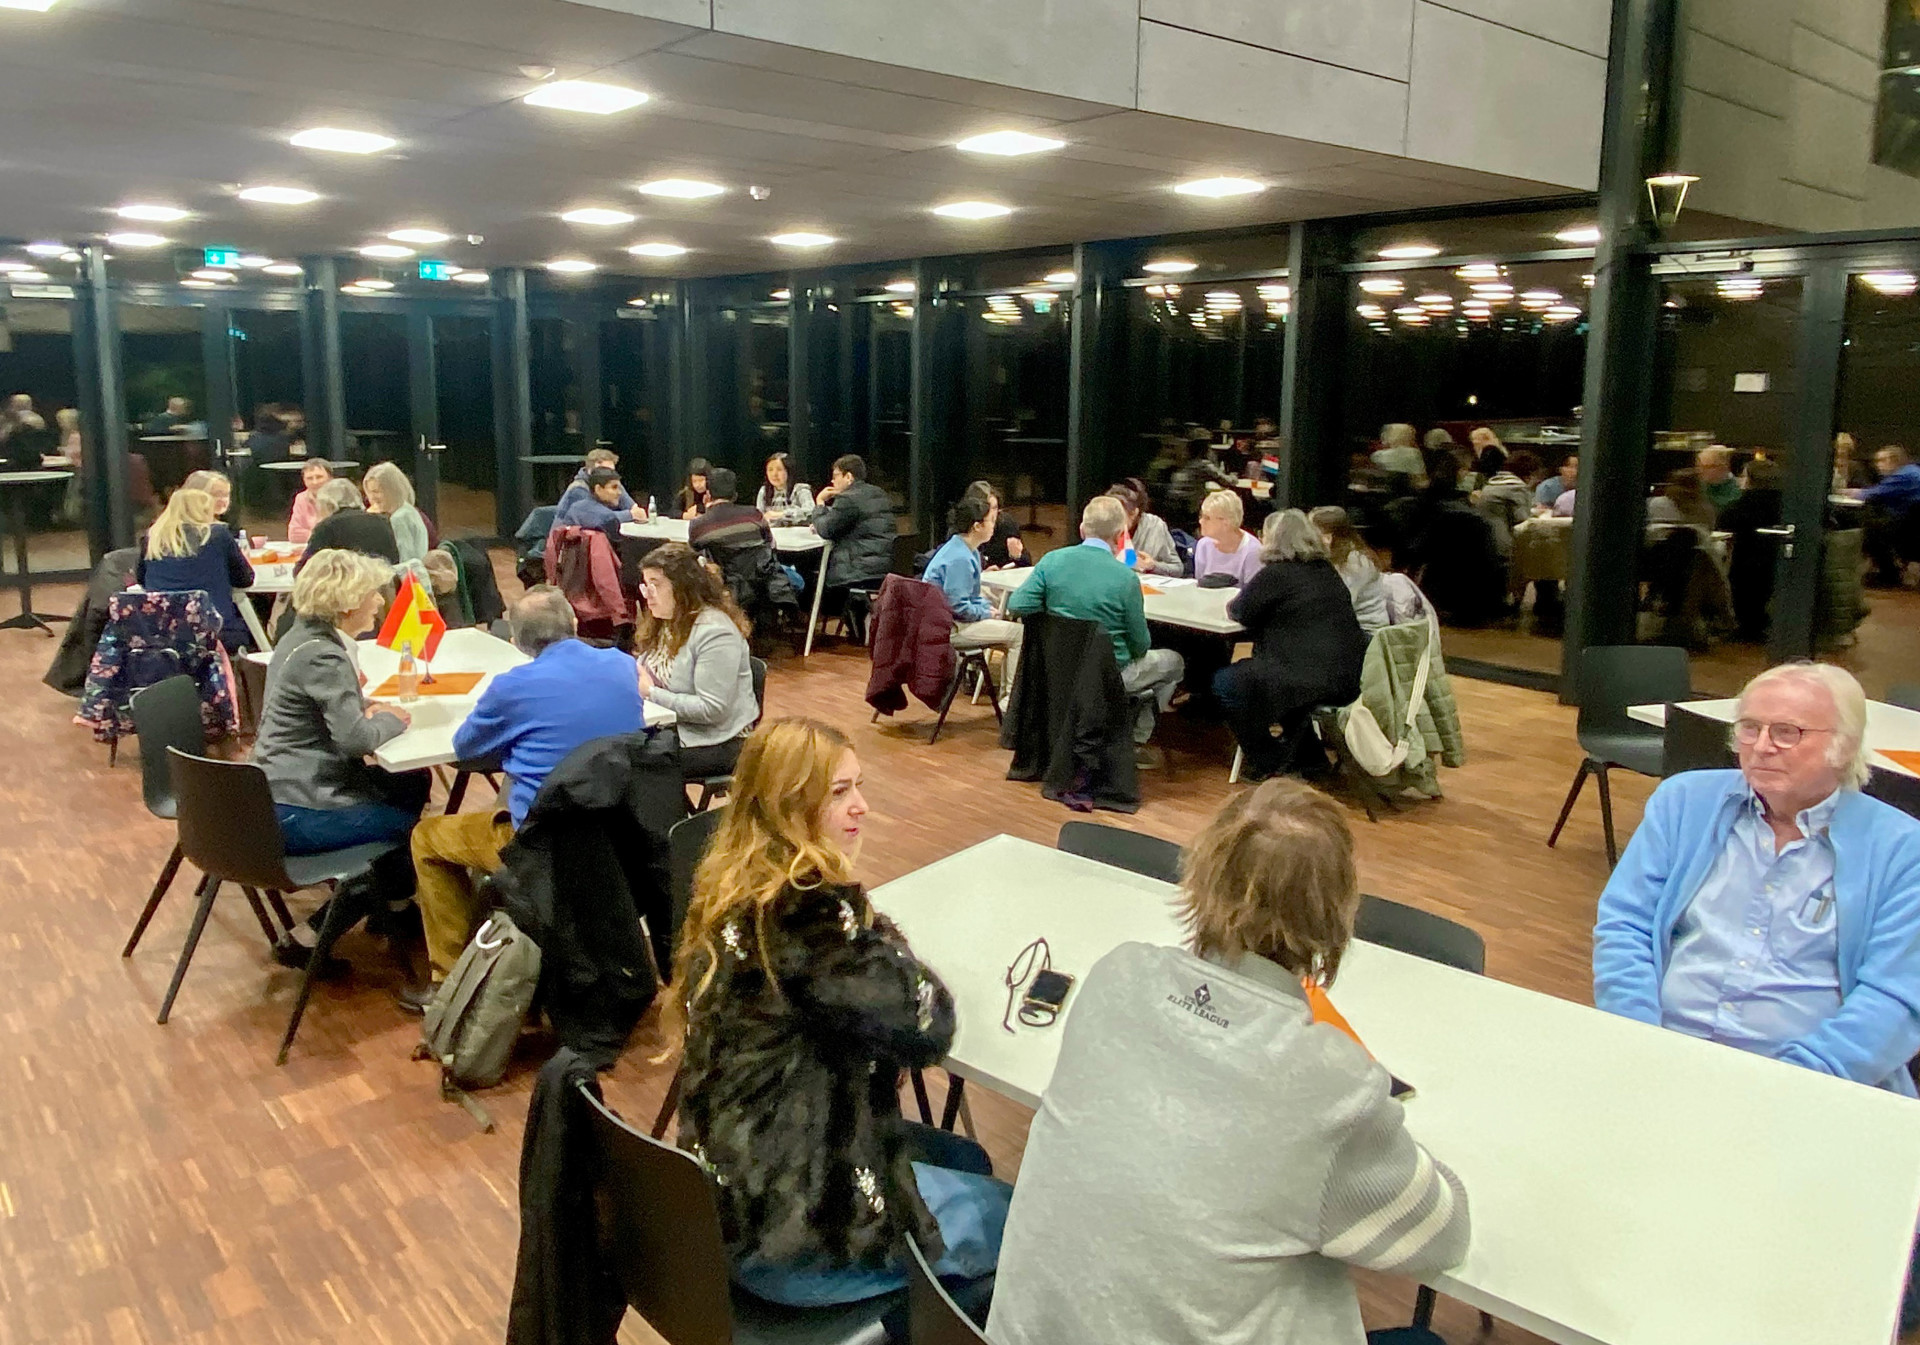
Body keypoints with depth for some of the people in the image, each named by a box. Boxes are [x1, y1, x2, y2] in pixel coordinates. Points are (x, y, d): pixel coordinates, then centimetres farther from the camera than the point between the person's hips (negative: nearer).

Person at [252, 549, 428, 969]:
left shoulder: (304, 636, 9)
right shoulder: (322, 657, -21)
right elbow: (355, 737, -26)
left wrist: (369, 710, 5)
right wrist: (391, 720, -6)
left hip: (282, 789, 10)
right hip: (298, 813, -10)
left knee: (415, 783, 15)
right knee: (410, 823, -1)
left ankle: (391, 903, 25)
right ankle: (309, 937, 4)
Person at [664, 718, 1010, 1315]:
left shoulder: (733, 884, 2)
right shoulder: (807, 911, -27)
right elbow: (927, 1026, -20)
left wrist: (867, 934, -4)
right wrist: (877, 933, -4)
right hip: (788, 1226, -9)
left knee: (969, 1161, 25)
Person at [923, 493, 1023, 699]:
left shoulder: (969, 552, 12)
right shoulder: (959, 559, -22)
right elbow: (958, 606, -24)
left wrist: (988, 606, 5)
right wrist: (987, 612, -10)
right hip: (948, 628, -11)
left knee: (1014, 631, 14)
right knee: (1019, 633, -13)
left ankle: (1006, 699, 18)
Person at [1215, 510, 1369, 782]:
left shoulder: (1277, 574, -11)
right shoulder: (1326, 571, 14)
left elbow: (1242, 613, -2)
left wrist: (1231, 606, 20)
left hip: (1313, 680, -9)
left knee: (1224, 682, 5)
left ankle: (1267, 763, 11)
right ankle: (1307, 752, 33)